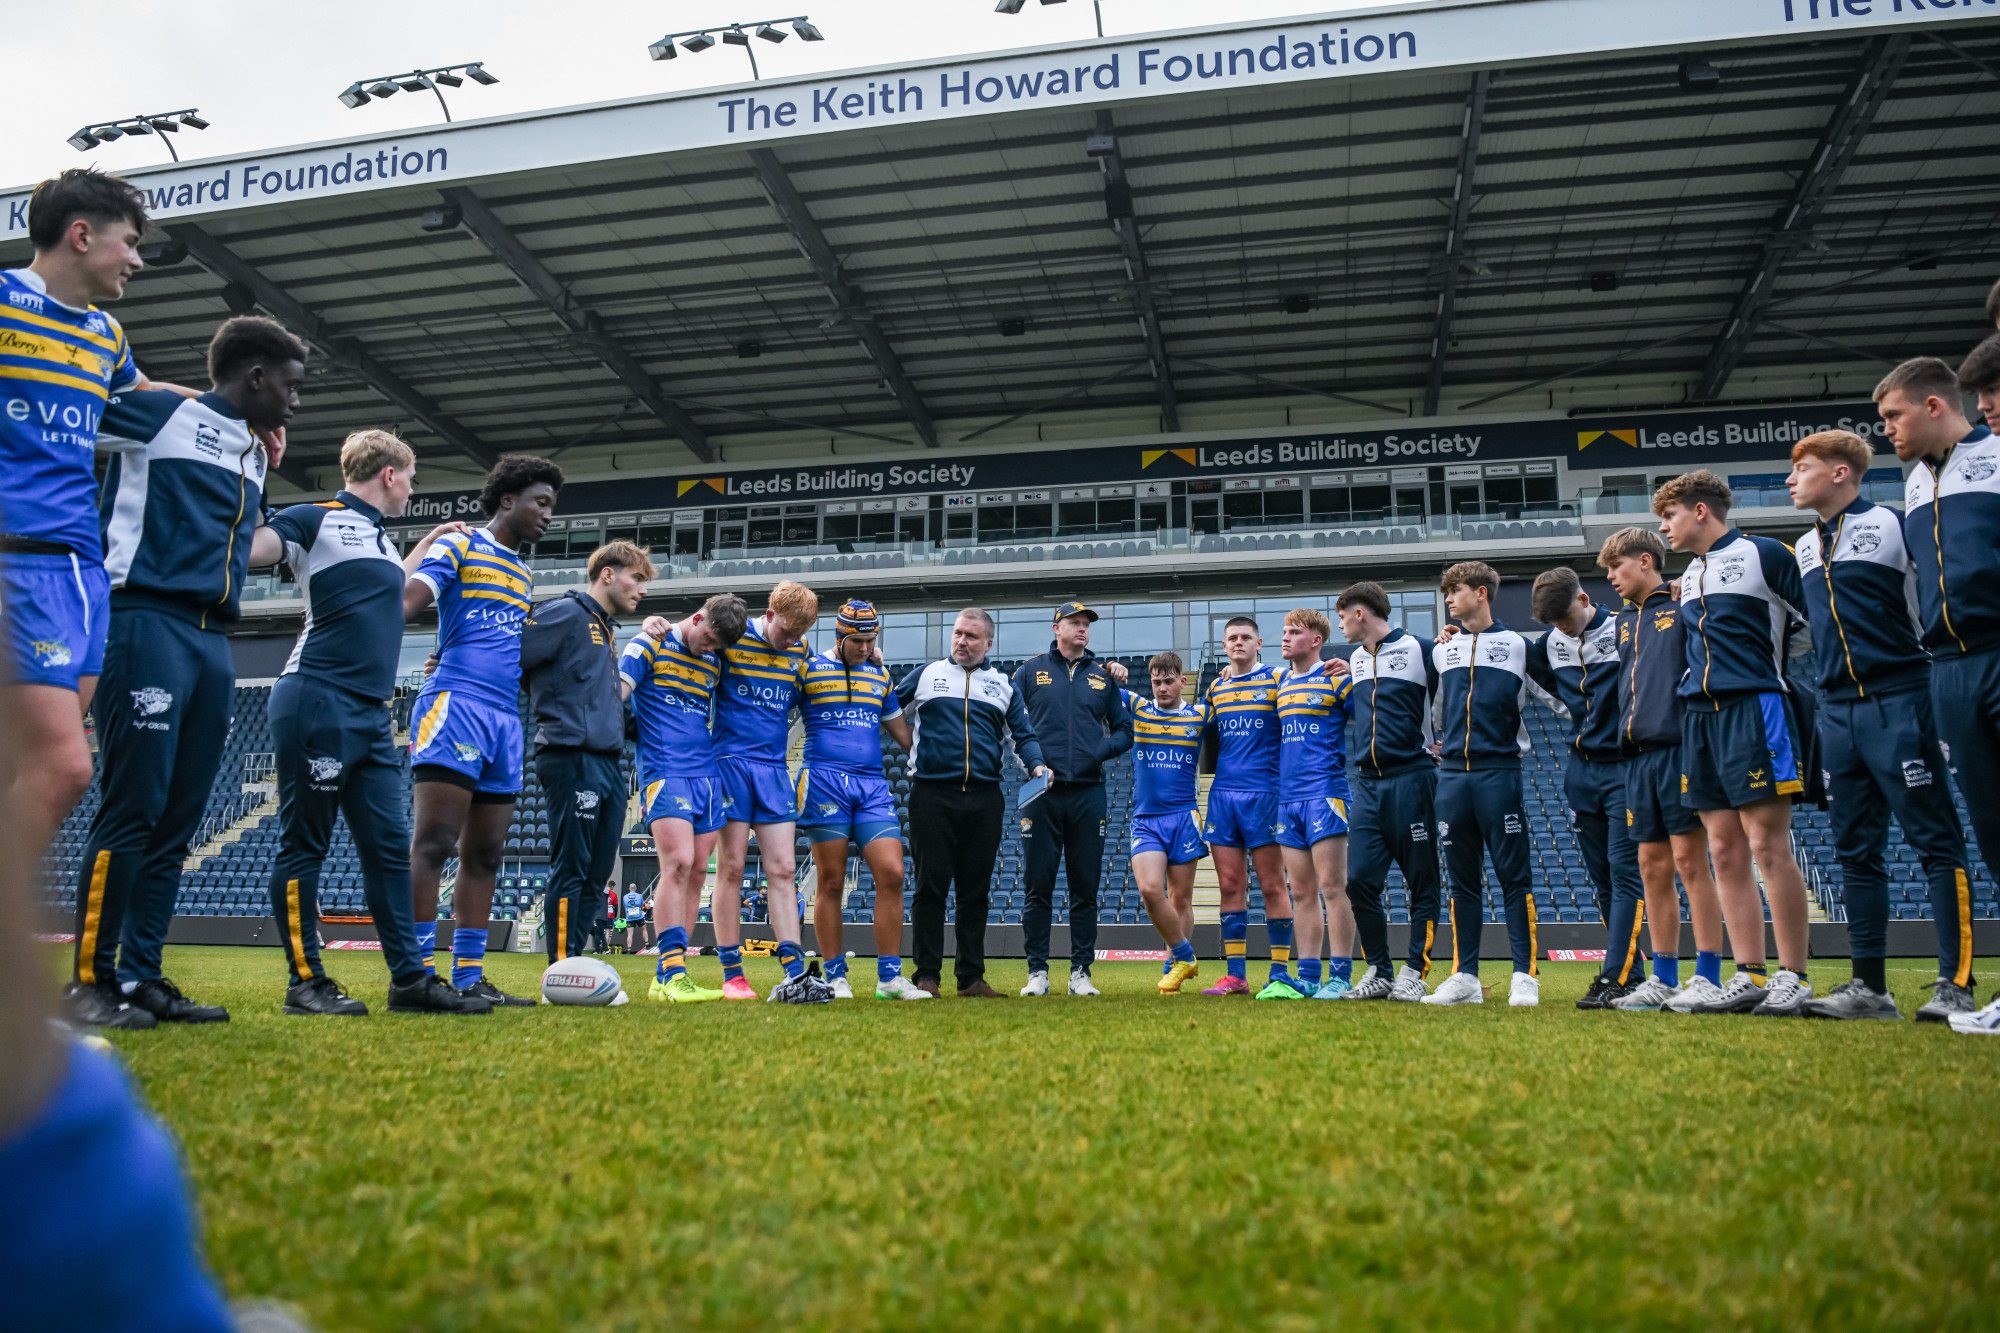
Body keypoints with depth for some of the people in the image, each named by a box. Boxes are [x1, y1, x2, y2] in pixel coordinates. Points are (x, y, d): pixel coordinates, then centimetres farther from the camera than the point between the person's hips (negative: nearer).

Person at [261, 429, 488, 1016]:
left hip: (372, 715, 8)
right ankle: (305, 981, 7)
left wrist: (429, 542, 44)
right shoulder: (313, 519, -1)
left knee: (390, 846, 5)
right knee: (304, 844, -1)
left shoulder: (380, 538, 22)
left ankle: (409, 978, 8)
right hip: (317, 701, -8)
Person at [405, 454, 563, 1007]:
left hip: (506, 720, 8)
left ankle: (468, 977, 10)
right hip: (456, 704, -8)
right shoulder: (458, 546, 3)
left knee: (484, 856, 6)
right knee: (434, 843, -11)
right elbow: (408, 599, -13)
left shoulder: (524, 574, 25)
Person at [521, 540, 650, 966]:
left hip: (609, 763, 9)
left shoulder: (606, 630, 24)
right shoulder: (567, 613, -4)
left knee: (596, 874, 9)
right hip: (574, 759, -9)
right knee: (570, 870, -6)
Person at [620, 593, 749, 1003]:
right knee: (679, 863, -18)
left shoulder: (714, 663, 17)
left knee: (697, 871, 2)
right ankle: (672, 973, -17)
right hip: (664, 772, -6)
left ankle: (666, 976, 8)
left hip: (706, 776, 6)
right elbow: (613, 695, -4)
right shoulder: (651, 644, 1)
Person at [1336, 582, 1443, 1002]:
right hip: (1367, 784, 6)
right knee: (1359, 879, 0)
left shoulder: (1419, 650, -5)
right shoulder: (1356, 660, 16)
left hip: (1411, 779, -6)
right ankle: (1378, 971, 11)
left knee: (1421, 881, 2)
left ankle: (1414, 972, 9)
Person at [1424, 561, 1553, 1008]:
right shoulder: (1441, 650, 15)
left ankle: (1525, 977, 2)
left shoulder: (1517, 646, 5)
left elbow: (1558, 697, 10)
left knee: (1514, 877, -3)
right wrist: (1439, 740, 21)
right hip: (1452, 774, 4)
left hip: (1499, 771, -4)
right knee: (1462, 880, 6)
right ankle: (1465, 977, 10)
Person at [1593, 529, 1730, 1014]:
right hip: (1638, 755, 7)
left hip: (1678, 748, -7)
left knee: (1689, 860, -6)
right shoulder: (1625, 620, 20)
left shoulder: (1685, 605, -2)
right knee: (1652, 866, 8)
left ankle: (1708, 978, 0)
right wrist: (1626, 731, 15)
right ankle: (1663, 978, 15)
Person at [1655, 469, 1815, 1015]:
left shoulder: (1763, 554, -1)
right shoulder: (1689, 576, 20)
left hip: (1753, 707, -7)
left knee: (1768, 844, -8)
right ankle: (1750, 977, 8)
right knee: (1725, 851, 4)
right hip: (1699, 717, 7)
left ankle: (1794, 978, -1)